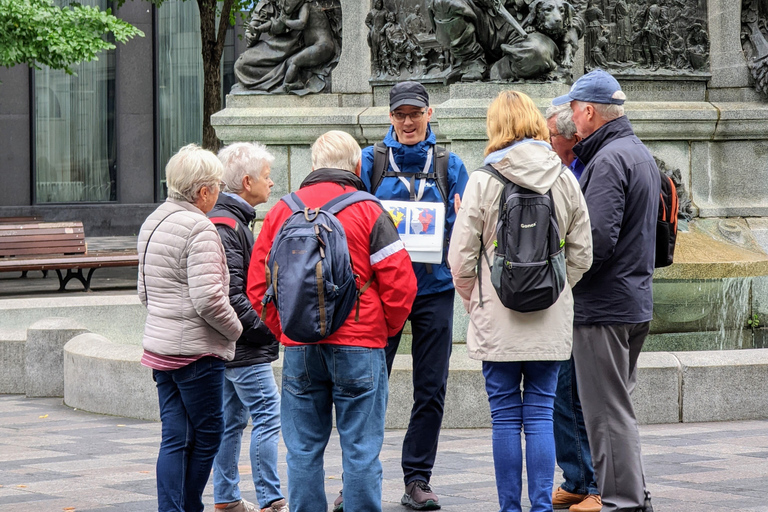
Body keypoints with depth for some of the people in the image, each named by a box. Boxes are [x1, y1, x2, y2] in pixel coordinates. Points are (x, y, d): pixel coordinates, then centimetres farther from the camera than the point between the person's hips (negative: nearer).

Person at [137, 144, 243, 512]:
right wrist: (234, 329, -7)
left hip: (158, 344, 8)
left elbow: (144, 291, 20)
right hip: (196, 350, -8)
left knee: (175, 438, 8)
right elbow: (208, 298, -22)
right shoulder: (198, 228, -16)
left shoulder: (152, 223, 13)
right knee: (207, 433, 4)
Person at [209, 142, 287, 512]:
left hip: (230, 346, 11)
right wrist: (267, 328, -18)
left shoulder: (233, 221, 16)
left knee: (232, 420, 13)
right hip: (245, 348, -11)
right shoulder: (225, 227, -17)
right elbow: (231, 296, -23)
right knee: (268, 416, -8)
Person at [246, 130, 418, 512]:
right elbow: (400, 283, -8)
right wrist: (385, 330, 9)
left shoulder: (282, 211, 6)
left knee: (303, 449, 8)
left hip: (299, 348, 3)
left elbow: (257, 285, 8)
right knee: (361, 449, 1)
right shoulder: (369, 212, -4)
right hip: (359, 346, -3)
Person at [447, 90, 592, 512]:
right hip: (551, 320, 2)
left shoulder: (483, 180, -8)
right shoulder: (564, 179, 2)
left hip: (497, 320, -2)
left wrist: (475, 301, 11)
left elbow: (461, 258, -5)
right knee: (541, 415, 6)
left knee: (506, 417, 4)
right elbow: (581, 255, 6)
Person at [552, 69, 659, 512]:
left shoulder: (608, 160, -17)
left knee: (608, 413, -5)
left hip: (604, 306, -10)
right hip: (636, 302, 10)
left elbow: (596, 240, -25)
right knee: (617, 406, 18)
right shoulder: (641, 153, 15)